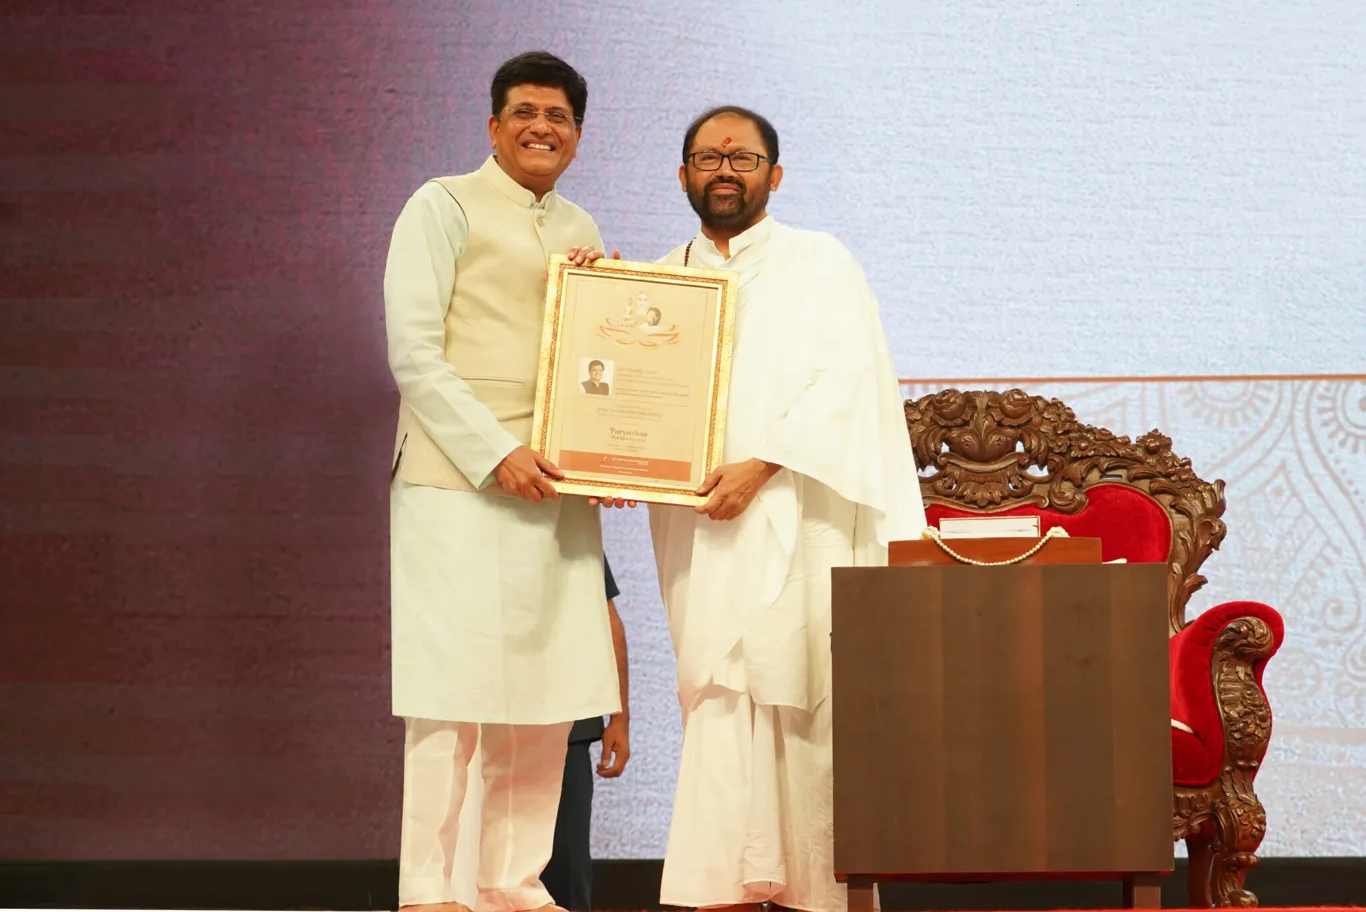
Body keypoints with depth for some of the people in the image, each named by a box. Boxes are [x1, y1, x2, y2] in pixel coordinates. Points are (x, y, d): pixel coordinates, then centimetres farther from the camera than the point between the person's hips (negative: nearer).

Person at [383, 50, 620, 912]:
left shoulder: (579, 229, 19)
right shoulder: (445, 207, 0)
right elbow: (414, 352, -8)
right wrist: (496, 455, -16)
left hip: (558, 488, 6)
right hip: (460, 484, -6)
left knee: (545, 689, 5)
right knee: (454, 687, -6)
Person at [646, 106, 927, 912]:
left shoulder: (820, 264, 7)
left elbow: (844, 384, -5)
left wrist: (760, 466, -16)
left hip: (792, 521, -3)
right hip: (700, 526, 3)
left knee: (792, 693, -8)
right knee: (718, 693, -4)